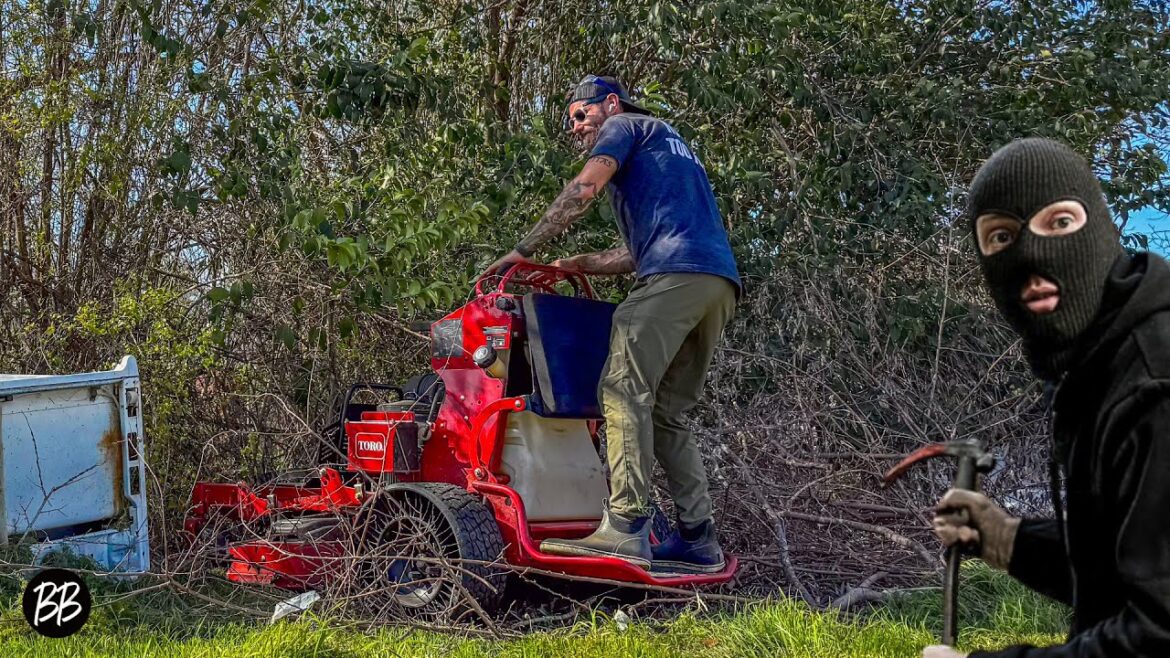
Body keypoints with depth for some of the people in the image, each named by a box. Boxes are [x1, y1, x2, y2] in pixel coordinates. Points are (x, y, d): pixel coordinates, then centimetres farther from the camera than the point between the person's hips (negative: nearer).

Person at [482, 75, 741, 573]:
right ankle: (697, 539, 5)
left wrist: (524, 250, -2)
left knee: (624, 388, -16)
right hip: (720, 284, 9)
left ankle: (624, 527, -24)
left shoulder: (626, 125, 13)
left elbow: (583, 190, -5)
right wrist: (572, 266, 25)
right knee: (666, 412, 9)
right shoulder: (665, 146, 39)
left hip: (678, 272, -9)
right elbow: (637, 252, 33)